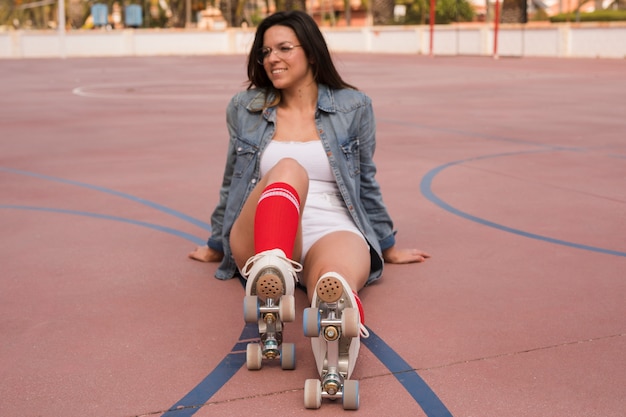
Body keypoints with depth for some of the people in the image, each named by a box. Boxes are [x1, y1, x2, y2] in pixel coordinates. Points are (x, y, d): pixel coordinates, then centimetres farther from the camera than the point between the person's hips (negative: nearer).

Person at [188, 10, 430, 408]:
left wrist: (388, 248, 26)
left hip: (333, 231, 0)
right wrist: (217, 245, 32)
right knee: (287, 170, -34)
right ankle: (270, 274, -64)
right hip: (258, 239, 1)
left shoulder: (354, 106, 12)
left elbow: (366, 182, 20)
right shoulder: (245, 107, 15)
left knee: (335, 278, -39)